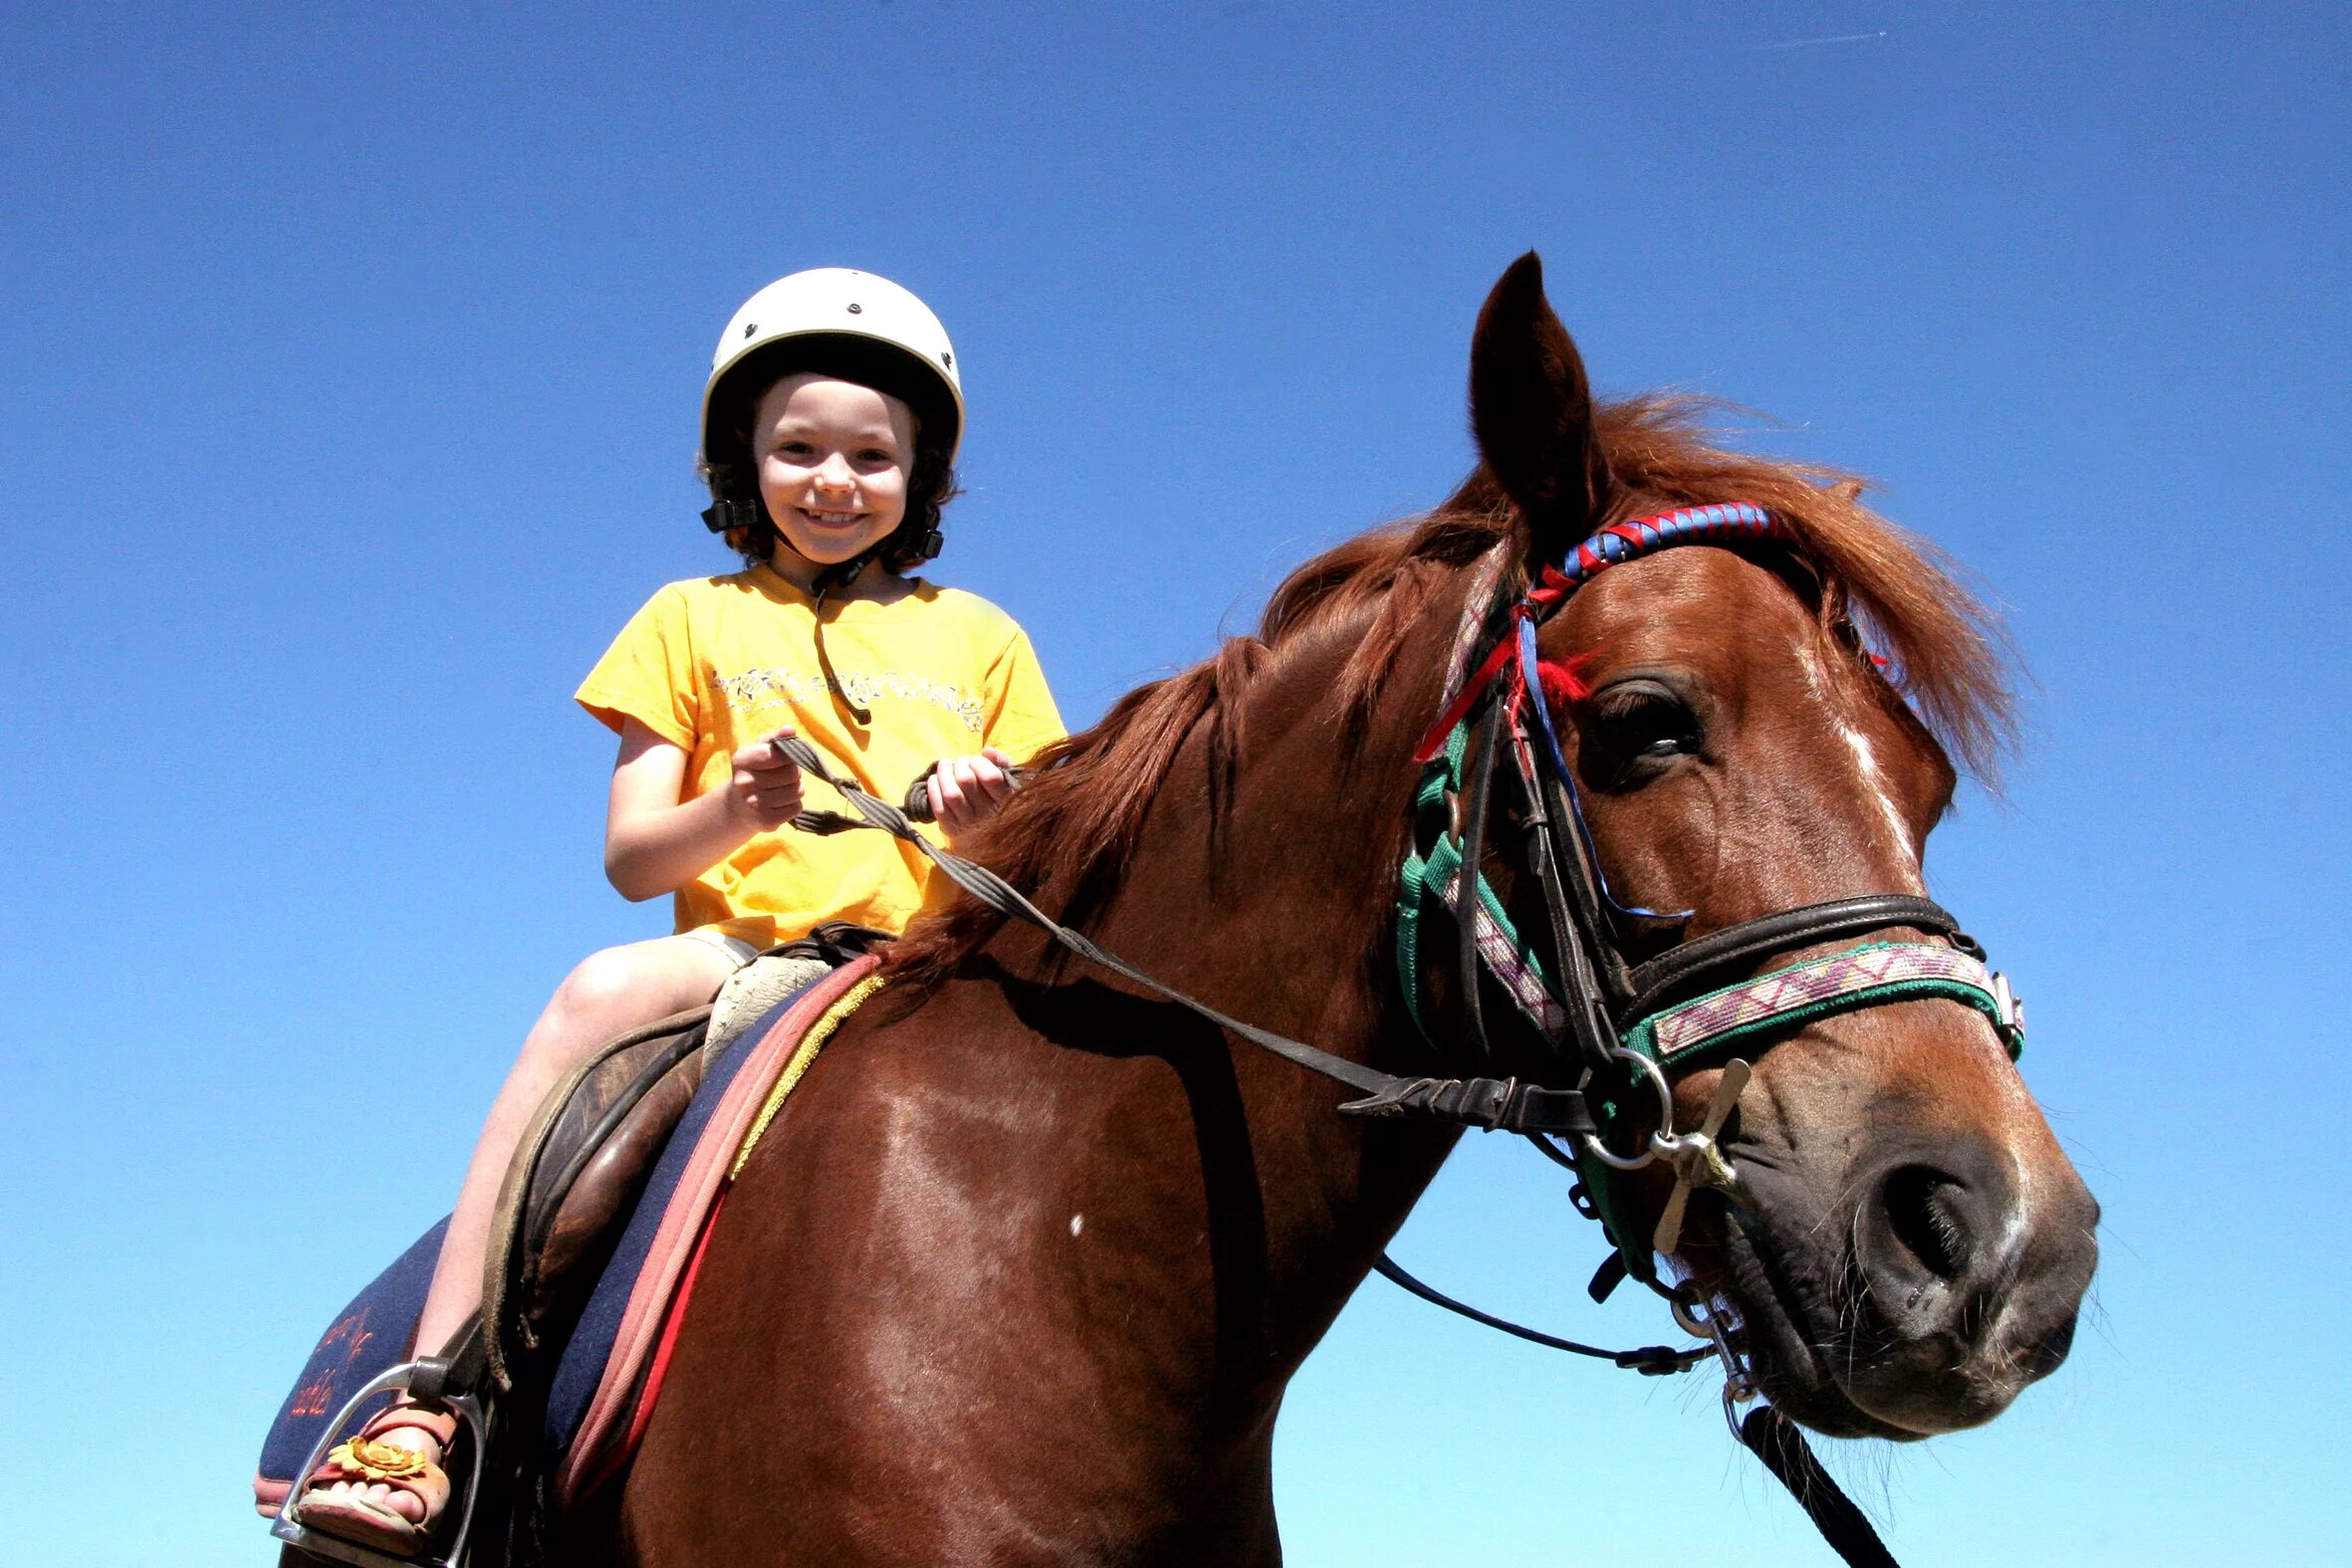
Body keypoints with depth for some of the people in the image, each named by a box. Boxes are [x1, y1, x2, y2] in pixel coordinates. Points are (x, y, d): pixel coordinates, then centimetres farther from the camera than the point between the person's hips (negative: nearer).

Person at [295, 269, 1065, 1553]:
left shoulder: (978, 638, 21)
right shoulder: (695, 620, 18)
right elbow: (630, 855, 9)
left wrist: (996, 822, -10)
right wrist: (734, 812, -14)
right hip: (746, 955, -1)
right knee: (598, 991, -34)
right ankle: (426, 1416, -37)